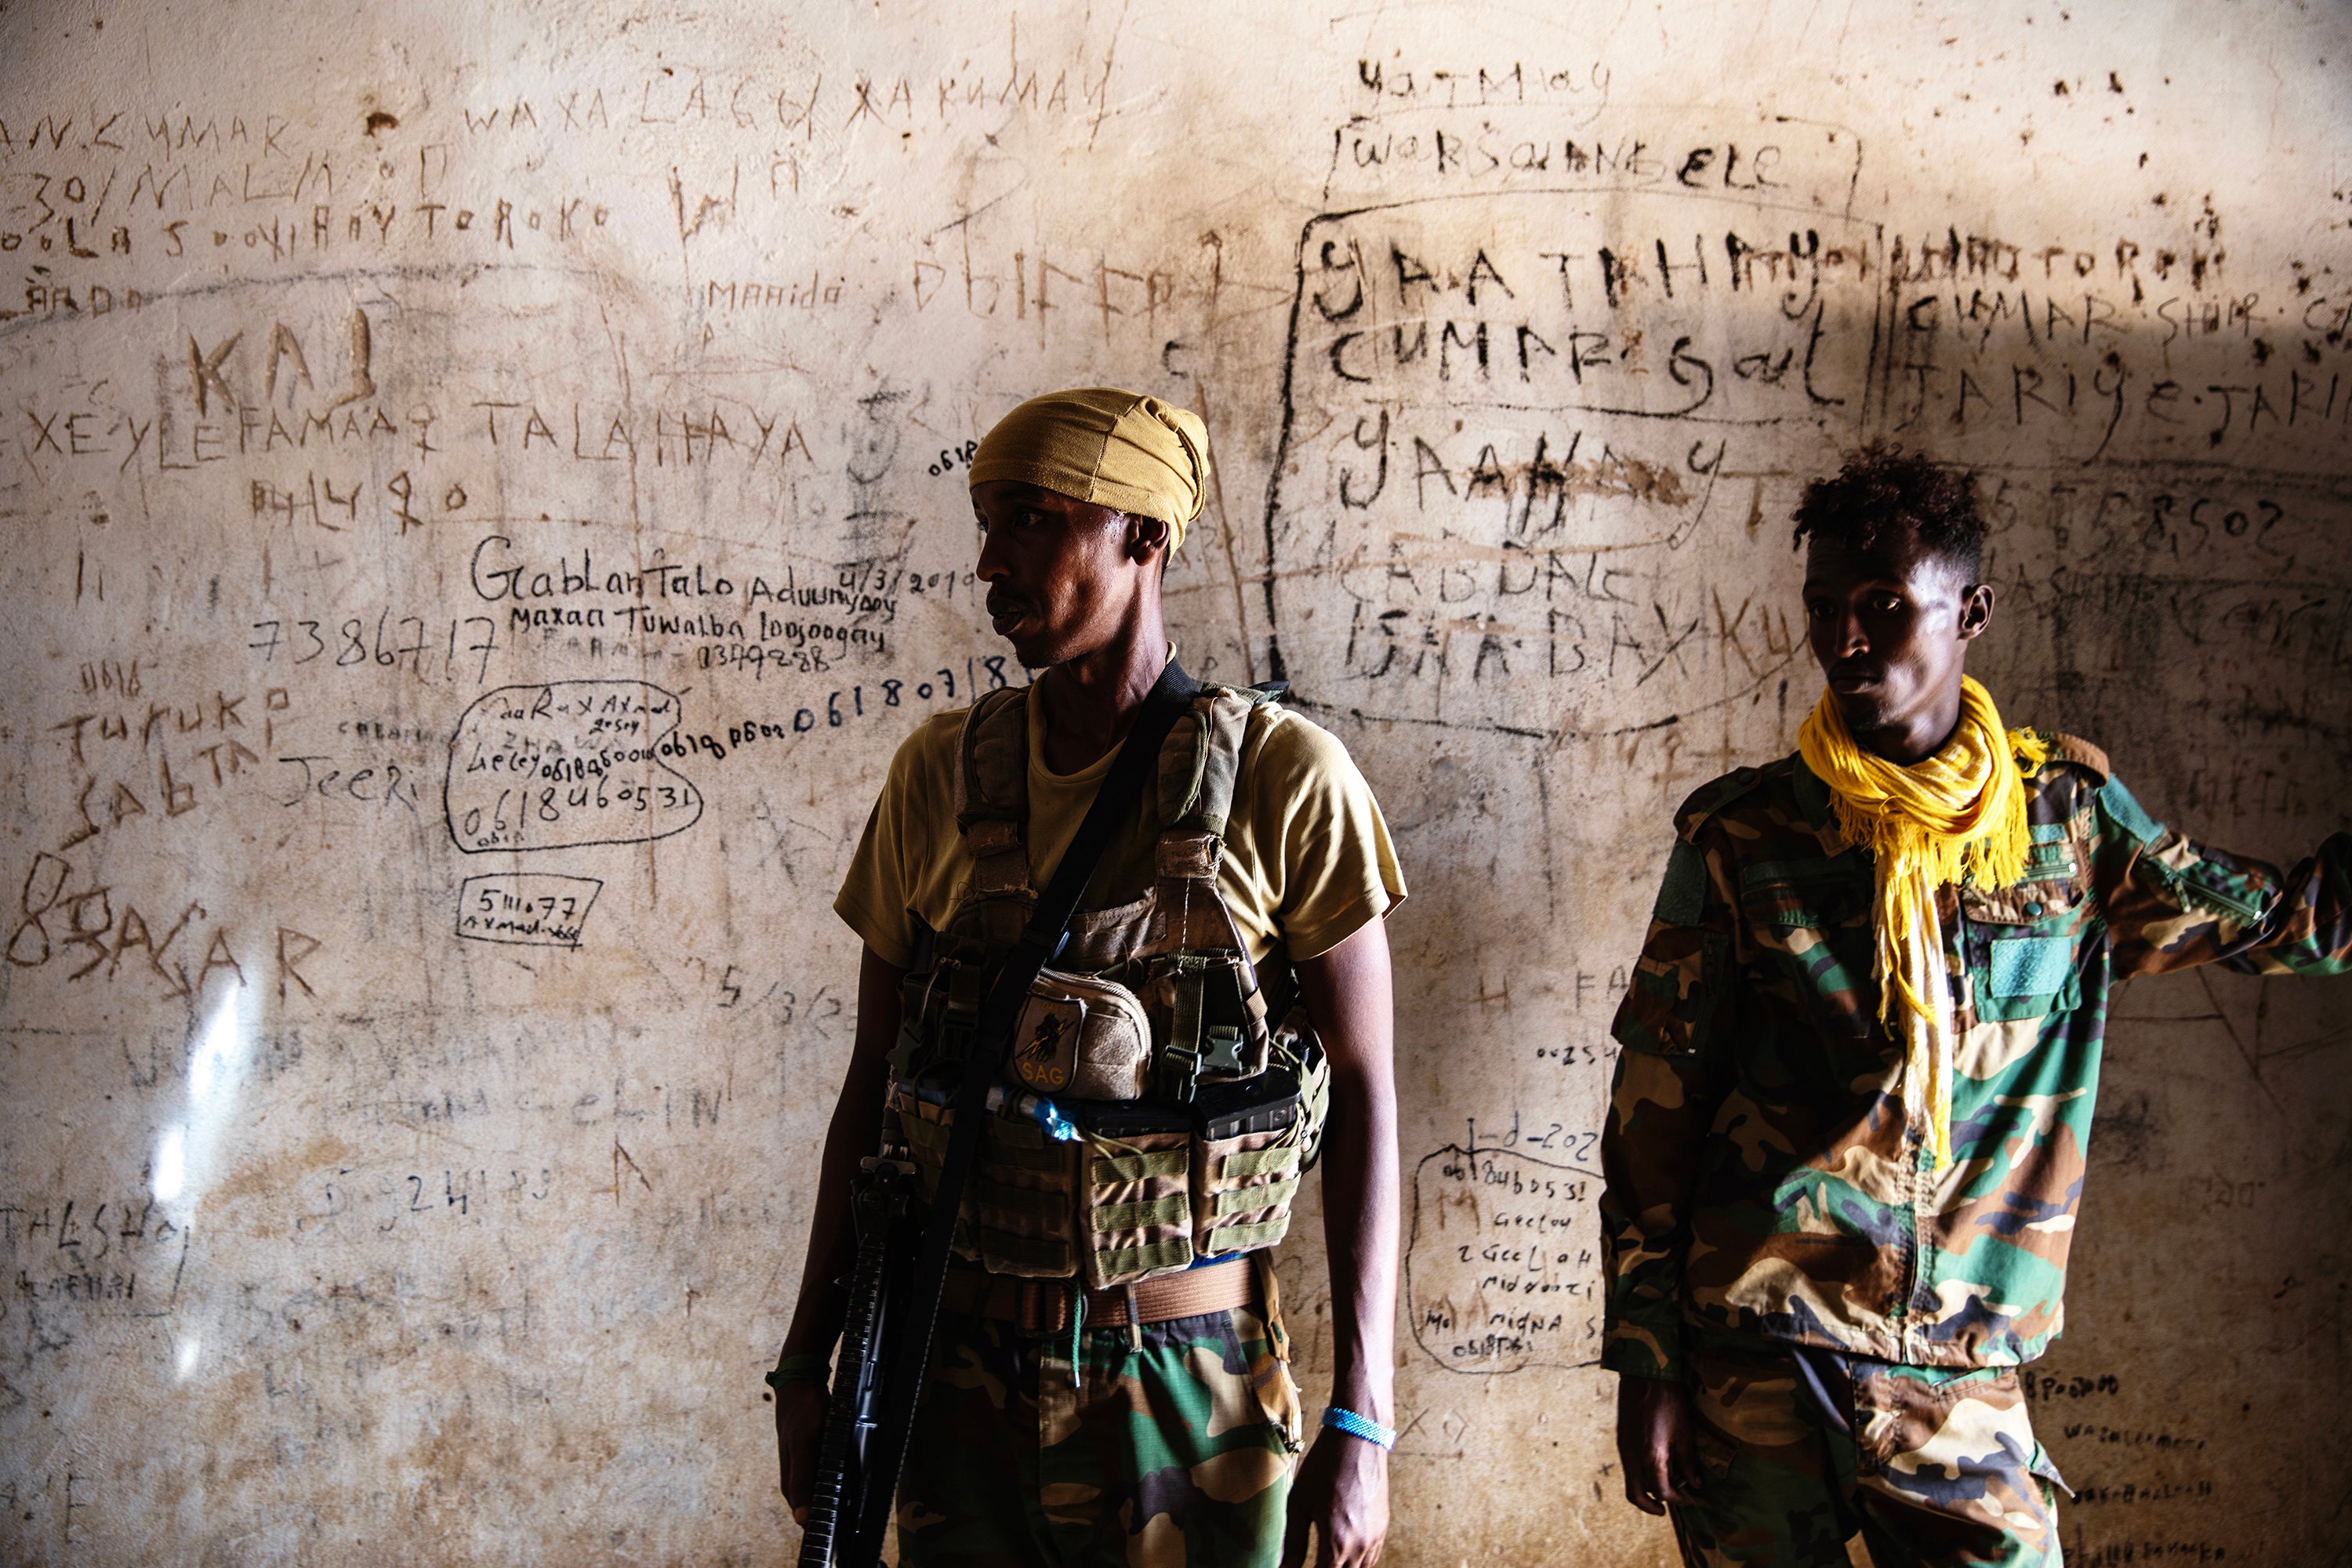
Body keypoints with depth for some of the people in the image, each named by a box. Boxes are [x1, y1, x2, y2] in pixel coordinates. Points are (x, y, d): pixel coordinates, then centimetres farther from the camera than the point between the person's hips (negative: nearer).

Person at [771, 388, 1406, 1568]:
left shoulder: (1284, 780, -8)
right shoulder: (939, 774, 2)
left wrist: (1360, 1418, -10)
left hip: (1185, 1377, -3)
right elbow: (873, 1080, 8)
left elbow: (1363, 1095, -6)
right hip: (961, 1367, 3)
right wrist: (807, 1360, 8)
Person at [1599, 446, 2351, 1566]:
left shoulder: (2066, 811, 5)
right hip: (1751, 1360, -1)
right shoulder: (1740, 836, -1)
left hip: (1961, 1377, 2)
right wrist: (1644, 1358, -1)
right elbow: (1653, 1110, 1)